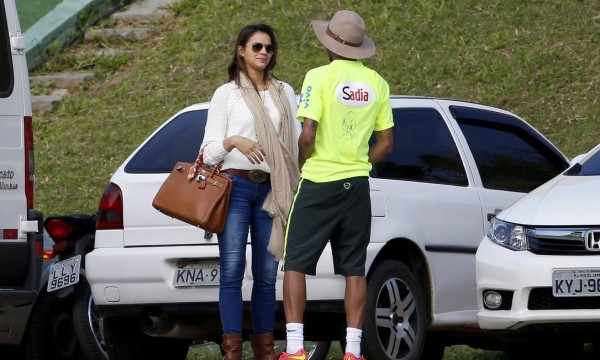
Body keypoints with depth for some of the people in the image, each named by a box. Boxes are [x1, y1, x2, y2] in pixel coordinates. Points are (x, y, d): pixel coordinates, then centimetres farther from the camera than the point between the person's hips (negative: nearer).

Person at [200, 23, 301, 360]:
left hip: (272, 190, 3)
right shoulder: (226, 93, 8)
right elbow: (209, 150, 4)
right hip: (236, 185, -3)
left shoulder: (285, 93, 17)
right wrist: (233, 141, -16)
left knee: (267, 272, 1)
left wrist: (299, 191, 5)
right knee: (233, 268, -10)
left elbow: (297, 142, 15)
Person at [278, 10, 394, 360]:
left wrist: (301, 163, 2)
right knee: (354, 268, 8)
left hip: (318, 184, -5)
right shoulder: (377, 84, 6)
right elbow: (386, 144, 8)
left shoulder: (320, 77, -10)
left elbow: (308, 135, -17)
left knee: (296, 264, 0)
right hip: (357, 186, 5)